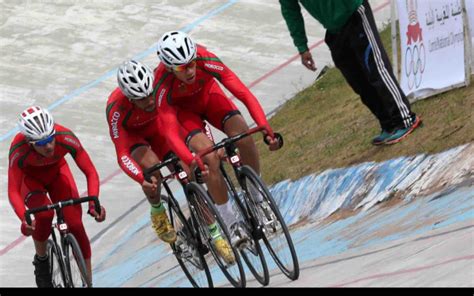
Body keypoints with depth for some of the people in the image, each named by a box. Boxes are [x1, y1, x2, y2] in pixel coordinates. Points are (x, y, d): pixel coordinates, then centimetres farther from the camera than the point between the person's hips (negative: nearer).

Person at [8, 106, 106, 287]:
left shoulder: (65, 138, -36)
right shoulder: (19, 150, -39)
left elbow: (90, 172, -30)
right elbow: (13, 191, -38)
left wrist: (93, 202, -46)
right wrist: (24, 219, -55)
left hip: (56, 172, 2)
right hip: (30, 178, -1)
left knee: (75, 224, -15)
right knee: (45, 213, -30)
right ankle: (41, 261, -2)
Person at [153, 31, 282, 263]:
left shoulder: (206, 61, -36)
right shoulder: (163, 85, -38)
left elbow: (244, 94, -38)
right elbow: (170, 132, -43)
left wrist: (265, 128, -51)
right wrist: (191, 161, -60)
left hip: (208, 96, 2)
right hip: (183, 109, -2)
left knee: (244, 137, -24)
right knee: (210, 157, -26)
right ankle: (231, 224, -13)